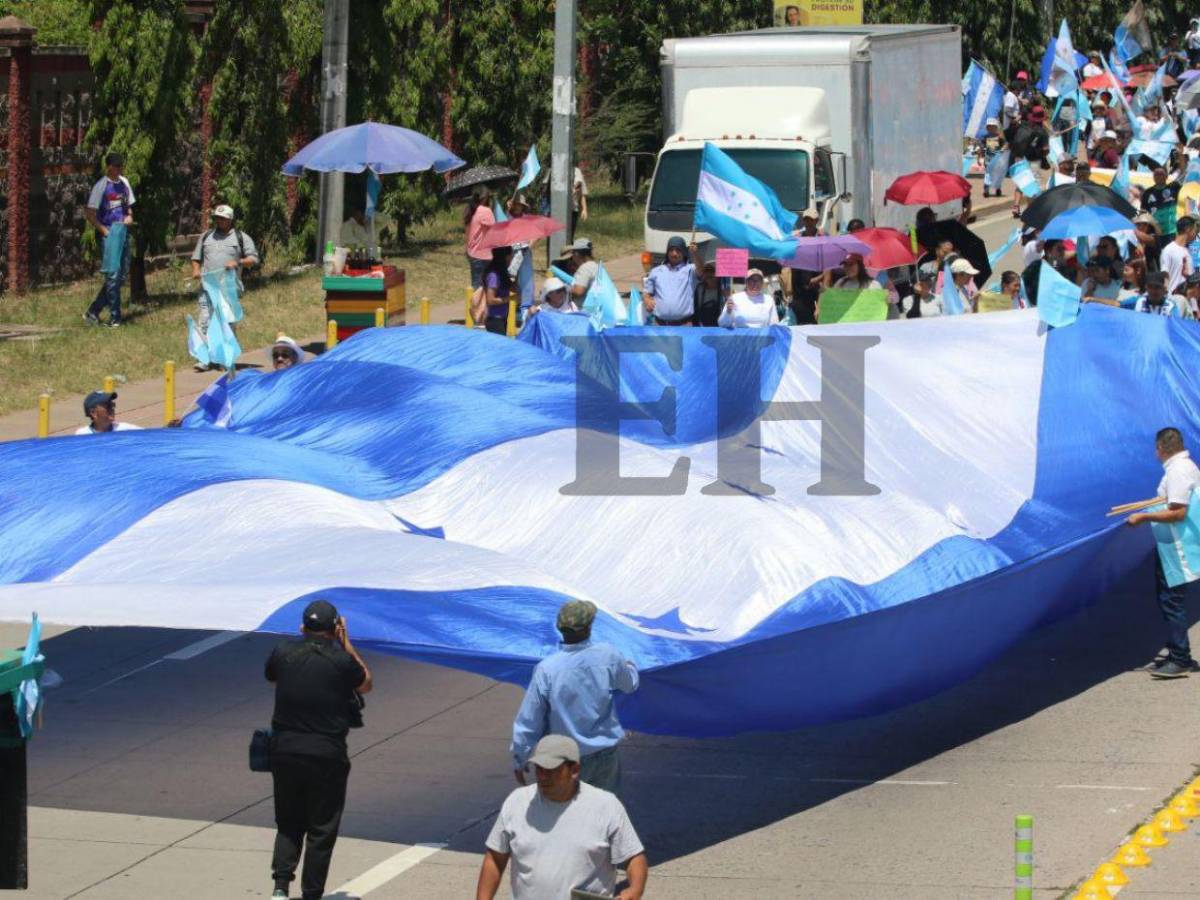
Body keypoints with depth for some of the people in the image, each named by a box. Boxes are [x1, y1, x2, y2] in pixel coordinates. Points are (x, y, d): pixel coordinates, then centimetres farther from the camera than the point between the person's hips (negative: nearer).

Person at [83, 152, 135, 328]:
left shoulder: (124, 183, 11)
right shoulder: (101, 186, -9)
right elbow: (89, 214, -10)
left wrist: (129, 216, 2)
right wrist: (104, 231, -16)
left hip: (123, 233, 7)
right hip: (108, 235, -7)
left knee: (122, 275, 8)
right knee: (113, 275, -8)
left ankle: (93, 312, 17)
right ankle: (114, 318, -4)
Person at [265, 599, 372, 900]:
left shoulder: (283, 653, -2)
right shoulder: (341, 660, -10)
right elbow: (366, 684, 11)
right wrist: (346, 644, 12)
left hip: (284, 751, 3)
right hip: (326, 756, -3)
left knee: (288, 824, 17)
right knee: (321, 831, 8)